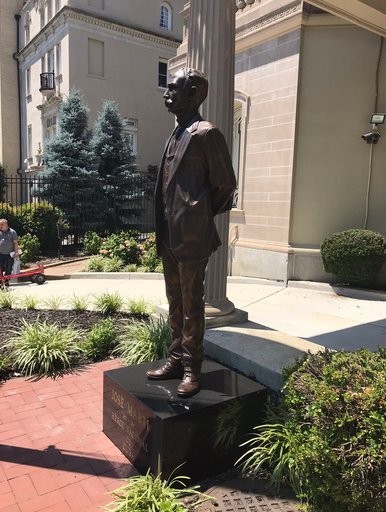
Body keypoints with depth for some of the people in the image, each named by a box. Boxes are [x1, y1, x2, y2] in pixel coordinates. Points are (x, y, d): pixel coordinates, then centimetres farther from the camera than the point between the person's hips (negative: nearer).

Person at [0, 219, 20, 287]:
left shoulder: (12, 232, 1)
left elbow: (15, 243, 0)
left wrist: (16, 252, -5)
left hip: (10, 254, -1)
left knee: (9, 269, 5)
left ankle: (7, 281, 14)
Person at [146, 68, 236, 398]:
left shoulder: (206, 133, -8)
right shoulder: (175, 135, 17)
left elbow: (225, 184, -7)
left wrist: (201, 217, 3)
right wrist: (164, 230, 12)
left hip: (192, 238, -8)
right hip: (170, 237, 9)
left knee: (192, 305, 2)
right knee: (175, 303, 15)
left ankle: (192, 368, 15)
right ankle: (177, 360, 28)